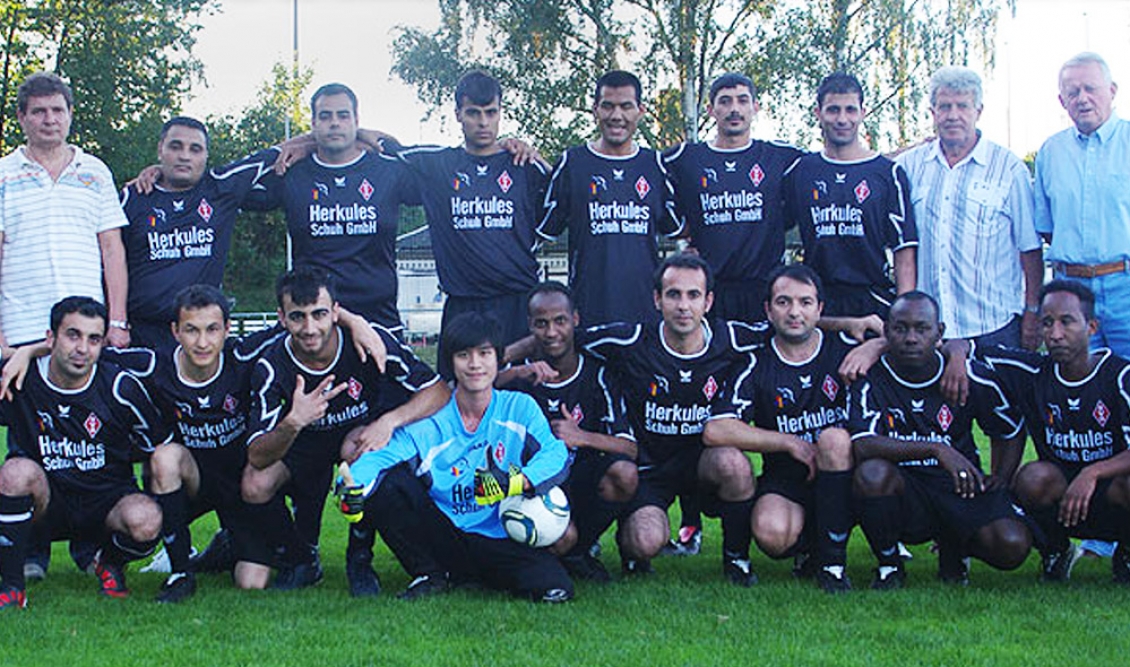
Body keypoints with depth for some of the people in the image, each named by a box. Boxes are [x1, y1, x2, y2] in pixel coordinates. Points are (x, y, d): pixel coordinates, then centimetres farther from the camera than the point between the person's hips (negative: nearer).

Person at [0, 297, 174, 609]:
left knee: (145, 521, -33)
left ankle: (111, 562, 6)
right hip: (47, 505, 1)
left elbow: (162, 449, 1)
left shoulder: (121, 388, -10)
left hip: (109, 501, 0)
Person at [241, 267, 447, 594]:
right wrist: (293, 423, -48)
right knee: (255, 487, -25)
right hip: (305, 444, 1)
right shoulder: (271, 367, -22)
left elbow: (438, 392, -21)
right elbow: (257, 457, -28)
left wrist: (388, 421, -38)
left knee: (355, 448, -36)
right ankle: (301, 558, 5)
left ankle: (361, 557, -13)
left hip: (366, 432, -1)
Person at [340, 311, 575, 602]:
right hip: (440, 536, 1)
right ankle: (431, 575, -1)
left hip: (500, 542, 0)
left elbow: (556, 454, -12)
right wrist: (353, 488, -39)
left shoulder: (520, 408, 1)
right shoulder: (428, 422, -2)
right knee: (385, 482, -21)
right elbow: (382, 456, -16)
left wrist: (516, 482, -33)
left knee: (555, 587, -27)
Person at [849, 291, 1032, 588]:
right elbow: (863, 446, -27)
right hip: (901, 491, -2)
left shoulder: (973, 378, -3)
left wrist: (1001, 477, -1)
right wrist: (936, 449, -35)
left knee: (1012, 546, -24)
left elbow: (1010, 430, 15)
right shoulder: (871, 380, -11)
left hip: (960, 487, 2)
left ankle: (953, 548, 13)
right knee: (872, 472, -35)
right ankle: (889, 565, -7)